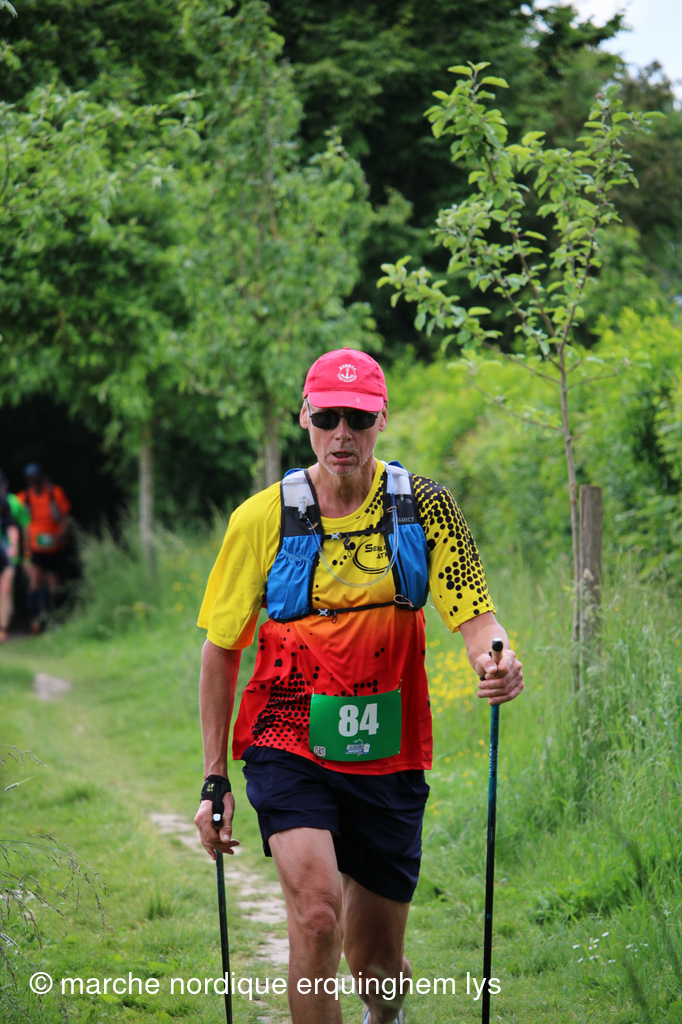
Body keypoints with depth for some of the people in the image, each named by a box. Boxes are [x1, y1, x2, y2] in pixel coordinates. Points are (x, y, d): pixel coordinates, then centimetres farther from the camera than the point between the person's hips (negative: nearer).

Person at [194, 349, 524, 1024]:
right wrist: (213, 779, 3)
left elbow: (475, 617, -5)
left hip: (388, 760, 2)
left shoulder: (425, 508, -2)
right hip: (289, 748, -2)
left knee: (377, 960, 11)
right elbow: (220, 650, 4)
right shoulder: (262, 519, -5)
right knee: (315, 912, -27)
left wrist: (496, 660, -30)